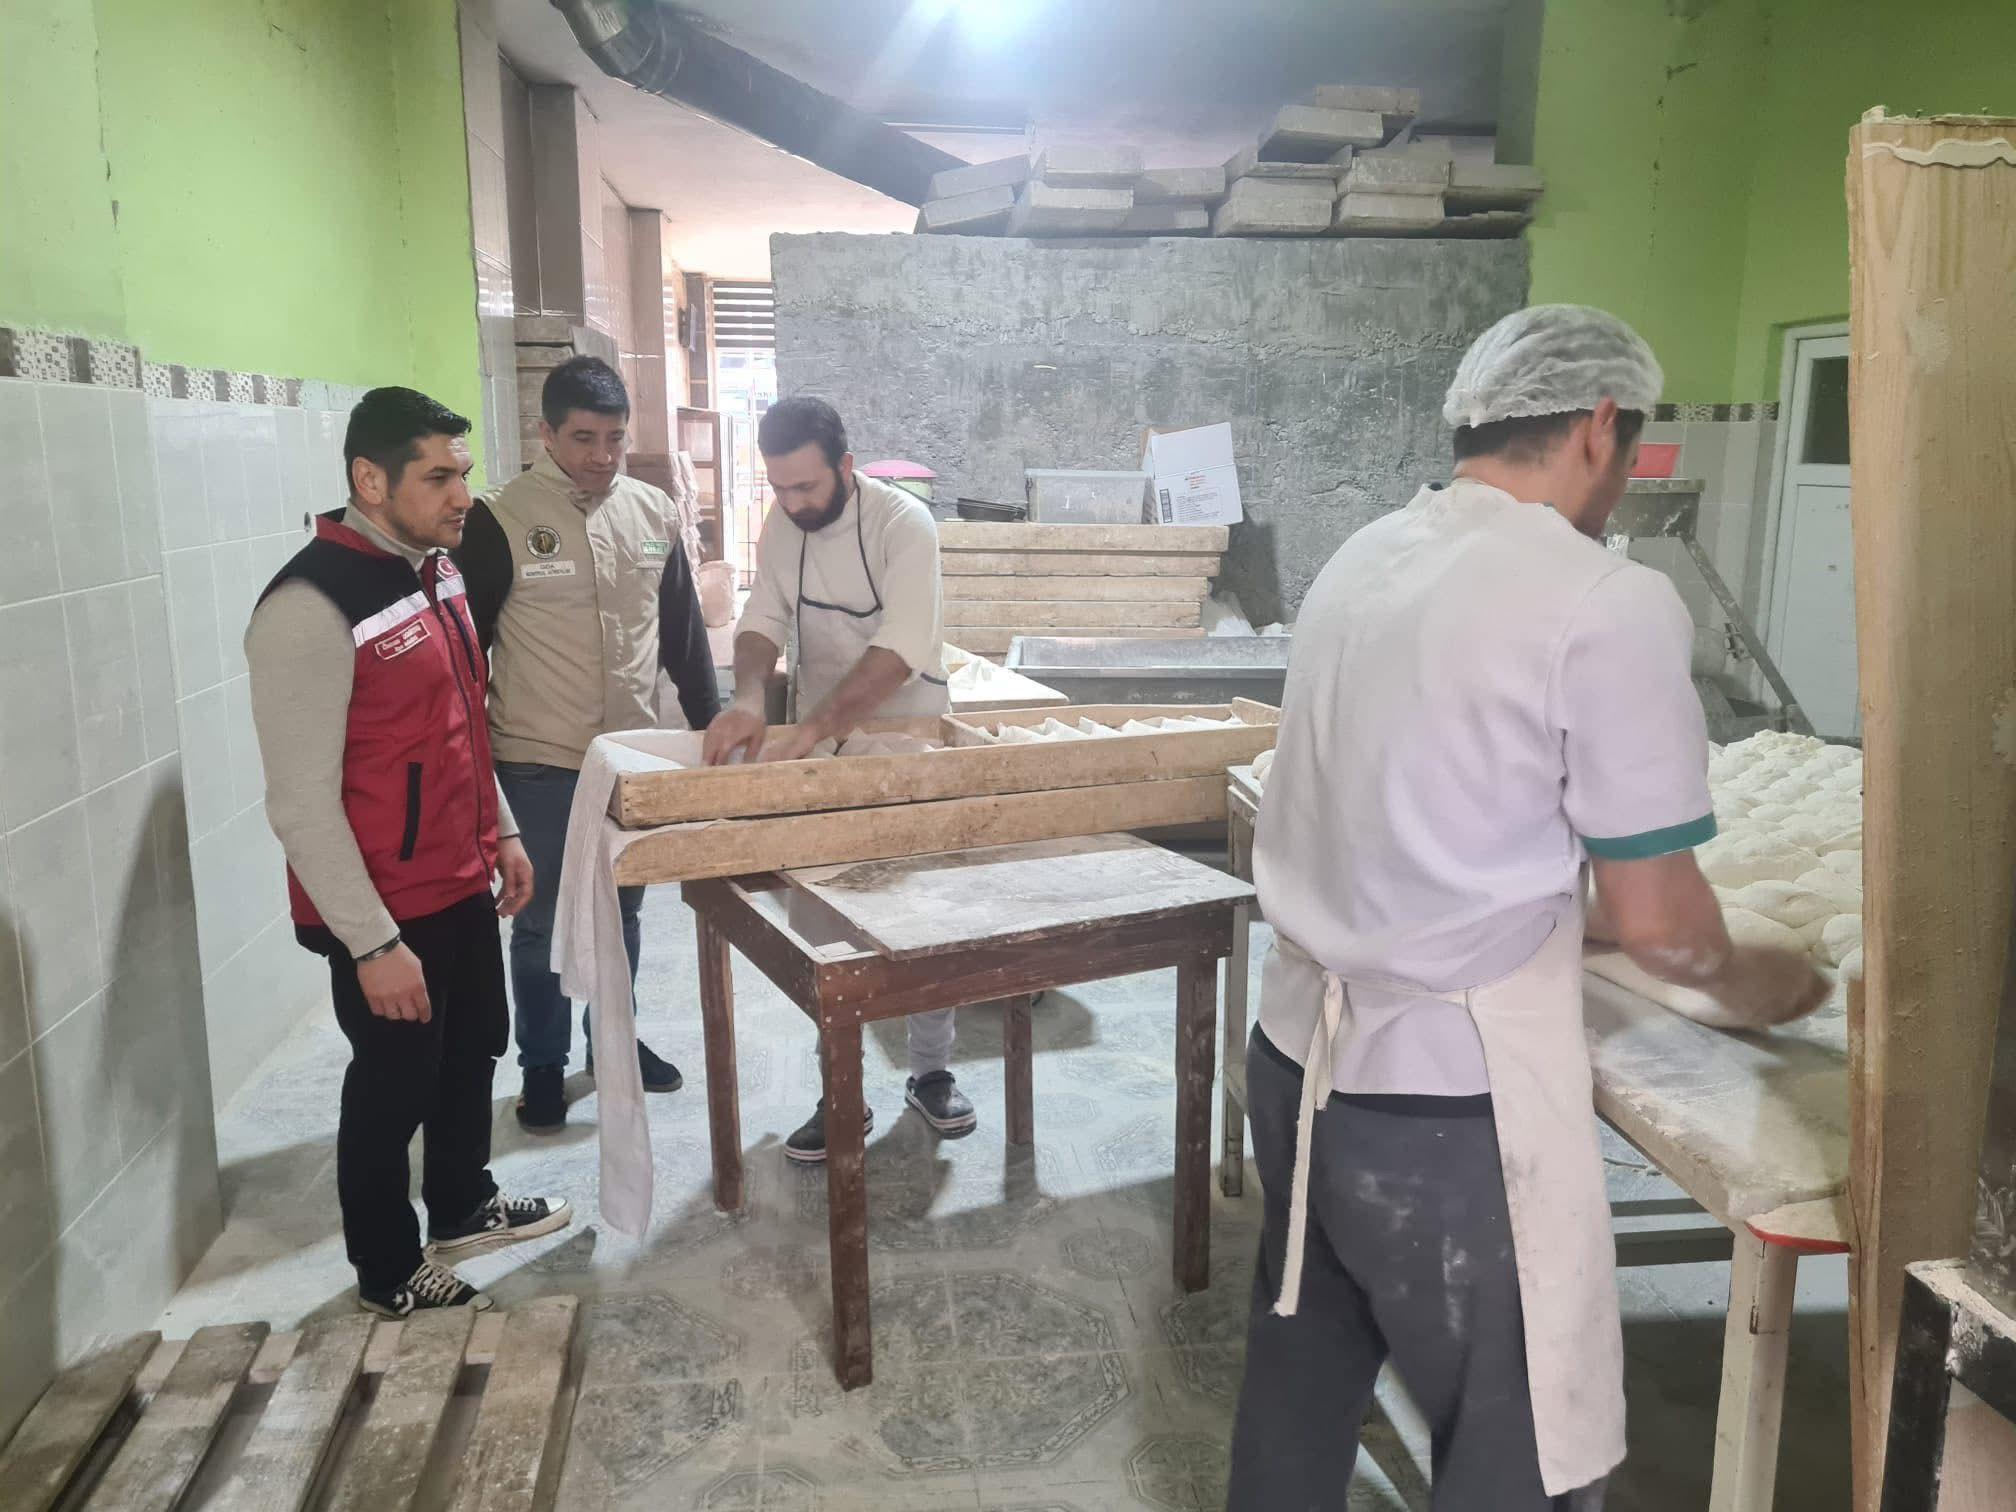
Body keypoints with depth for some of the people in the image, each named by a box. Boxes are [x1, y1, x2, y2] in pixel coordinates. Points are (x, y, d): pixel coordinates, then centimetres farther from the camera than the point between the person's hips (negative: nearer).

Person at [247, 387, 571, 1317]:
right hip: (384, 909, -8)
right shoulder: (311, 609, -24)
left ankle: (464, 1207, 47)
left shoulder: (432, 569, 4)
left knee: (471, 1052, 24)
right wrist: (373, 942, -21)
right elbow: (301, 805, -23)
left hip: (460, 880, 8)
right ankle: (389, 1274, 34)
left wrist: (500, 829, 17)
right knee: (392, 1088, 11)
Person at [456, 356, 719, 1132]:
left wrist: (710, 725, 10)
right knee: (540, 921, 9)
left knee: (621, 910, 17)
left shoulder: (654, 513, 2)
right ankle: (542, 1065, 27)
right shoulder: (499, 519, -11)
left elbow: (683, 631, 10)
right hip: (537, 766, -4)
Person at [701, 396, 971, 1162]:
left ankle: (932, 1072, 27)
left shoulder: (903, 524, -21)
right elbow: (763, 618, -6)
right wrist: (750, 699, -27)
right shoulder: (783, 523, -2)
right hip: (813, 749, 5)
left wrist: (810, 729, -41)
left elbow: (898, 652, -32)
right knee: (818, 925, 7)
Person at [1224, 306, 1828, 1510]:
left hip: (1301, 1054, 7)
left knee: (1300, 1394, 24)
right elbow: (1655, 918, -11)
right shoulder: (1609, 605, -15)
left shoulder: (1359, 562, 6)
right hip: (1447, 1102, -7)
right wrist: (1749, 985, 11)